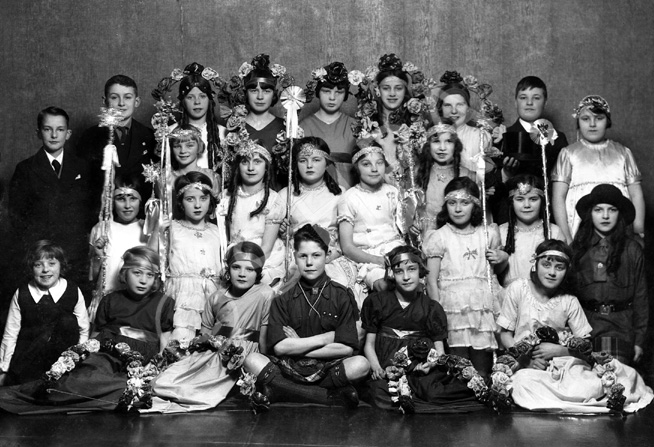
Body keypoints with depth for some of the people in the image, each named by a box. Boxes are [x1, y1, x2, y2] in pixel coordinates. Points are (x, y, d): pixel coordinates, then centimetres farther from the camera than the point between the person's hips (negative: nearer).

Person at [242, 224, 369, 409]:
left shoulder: (342, 296, 6)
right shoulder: (283, 300, 8)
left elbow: (347, 348, -4)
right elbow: (279, 347, -5)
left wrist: (297, 347, -3)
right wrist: (325, 338, -5)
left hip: (328, 369, -1)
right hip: (289, 368, 1)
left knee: (361, 364, -30)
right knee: (252, 361, -27)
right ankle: (331, 397, -31)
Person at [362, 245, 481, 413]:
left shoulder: (432, 308, 14)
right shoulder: (376, 302, 12)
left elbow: (440, 350, 12)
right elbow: (369, 343, 12)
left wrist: (431, 363, -12)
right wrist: (376, 367, -9)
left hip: (422, 371, 1)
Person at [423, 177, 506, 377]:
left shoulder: (487, 234, 11)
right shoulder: (439, 237, 1)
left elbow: (498, 269, 25)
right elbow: (432, 279, -1)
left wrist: (502, 259, 2)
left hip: (484, 307, 3)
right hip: (454, 307, -3)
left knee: (482, 368, 2)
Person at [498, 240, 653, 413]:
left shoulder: (569, 302, 4)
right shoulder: (518, 289, 1)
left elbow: (585, 345, 5)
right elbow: (505, 334, 3)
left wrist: (557, 350, -14)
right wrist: (527, 358, -13)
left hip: (564, 364, 0)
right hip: (525, 366, 0)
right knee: (524, 381, -37)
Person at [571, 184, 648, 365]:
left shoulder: (632, 249, 6)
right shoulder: (578, 248, 7)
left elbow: (640, 297, 7)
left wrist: (639, 340, 4)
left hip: (619, 330, -1)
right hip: (583, 327, 1)